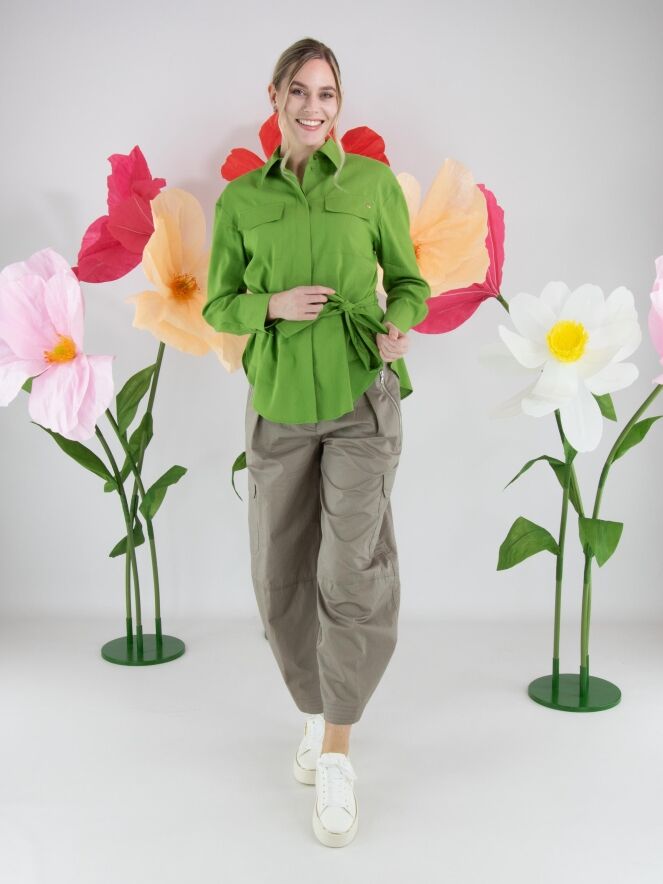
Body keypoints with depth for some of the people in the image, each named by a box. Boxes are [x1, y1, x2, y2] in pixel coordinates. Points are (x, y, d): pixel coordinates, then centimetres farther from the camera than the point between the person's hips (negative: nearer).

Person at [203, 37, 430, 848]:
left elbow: (408, 281, 8)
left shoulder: (374, 182, 2)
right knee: (281, 575, 7)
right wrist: (274, 304, -14)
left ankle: (336, 755, 1)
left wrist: (397, 329, -14)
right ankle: (318, 711, 31)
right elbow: (218, 305, 7)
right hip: (280, 401, 2)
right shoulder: (240, 198, 6)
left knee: (354, 571, -14)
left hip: (362, 394, -2)